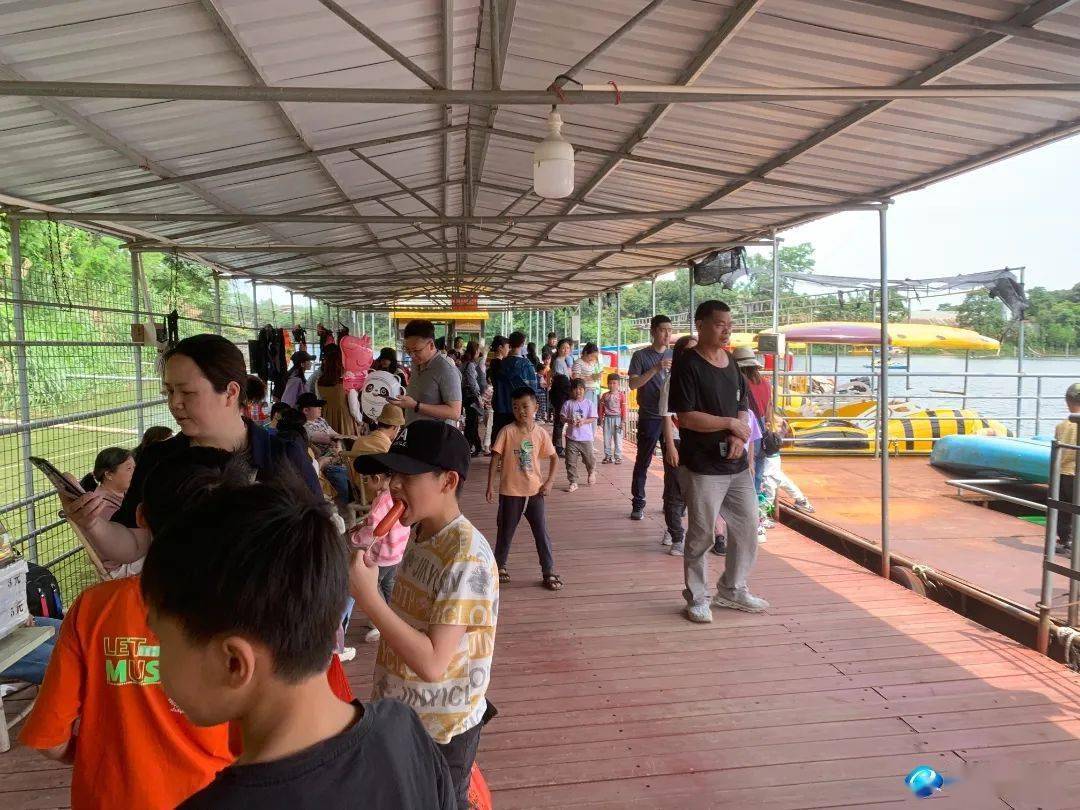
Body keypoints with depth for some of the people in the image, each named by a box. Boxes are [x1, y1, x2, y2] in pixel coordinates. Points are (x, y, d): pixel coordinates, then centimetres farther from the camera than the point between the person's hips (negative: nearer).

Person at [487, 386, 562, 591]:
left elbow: (554, 458, 8)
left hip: (535, 491, 2)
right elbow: (495, 459, -7)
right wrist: (490, 486, -10)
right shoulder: (507, 432, -10)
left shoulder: (540, 433, -3)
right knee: (506, 531, 13)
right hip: (510, 491, -1)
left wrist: (549, 482, -2)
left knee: (542, 532, 4)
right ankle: (499, 565, 33)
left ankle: (549, 572, 15)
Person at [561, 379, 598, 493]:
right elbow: (563, 417, 4)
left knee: (589, 459, 9)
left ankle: (591, 472, 41)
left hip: (586, 437, -1)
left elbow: (593, 418, -3)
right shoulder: (568, 403, 2)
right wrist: (569, 420, -17)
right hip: (571, 437, 1)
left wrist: (583, 421, -19)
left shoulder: (589, 403, -1)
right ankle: (573, 483, 8)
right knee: (570, 461, -1)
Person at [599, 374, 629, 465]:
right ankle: (608, 456, 15)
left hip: (617, 419, -3)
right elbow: (601, 408, 10)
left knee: (618, 439, 2)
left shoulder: (621, 395, -3)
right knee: (607, 439, 6)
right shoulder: (605, 396, 7)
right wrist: (601, 418, 6)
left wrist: (623, 421, -8)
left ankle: (618, 457, 9)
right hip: (607, 418, 3)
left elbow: (624, 408, -4)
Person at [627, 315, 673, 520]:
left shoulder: (674, 356, 11)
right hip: (649, 417, -4)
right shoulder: (641, 356, -1)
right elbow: (633, 384, -12)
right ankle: (638, 505, 11)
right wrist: (655, 369, -22)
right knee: (642, 463, 3)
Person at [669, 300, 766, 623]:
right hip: (703, 467, -7)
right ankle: (697, 598, 20)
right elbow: (685, 417, -20)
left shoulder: (731, 363, 12)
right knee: (701, 535, 2)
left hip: (737, 464, 8)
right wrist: (730, 423, -13)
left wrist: (740, 436, -4)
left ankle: (732, 590, 32)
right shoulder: (687, 366, -12)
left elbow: (742, 407, 16)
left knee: (747, 529, 14)